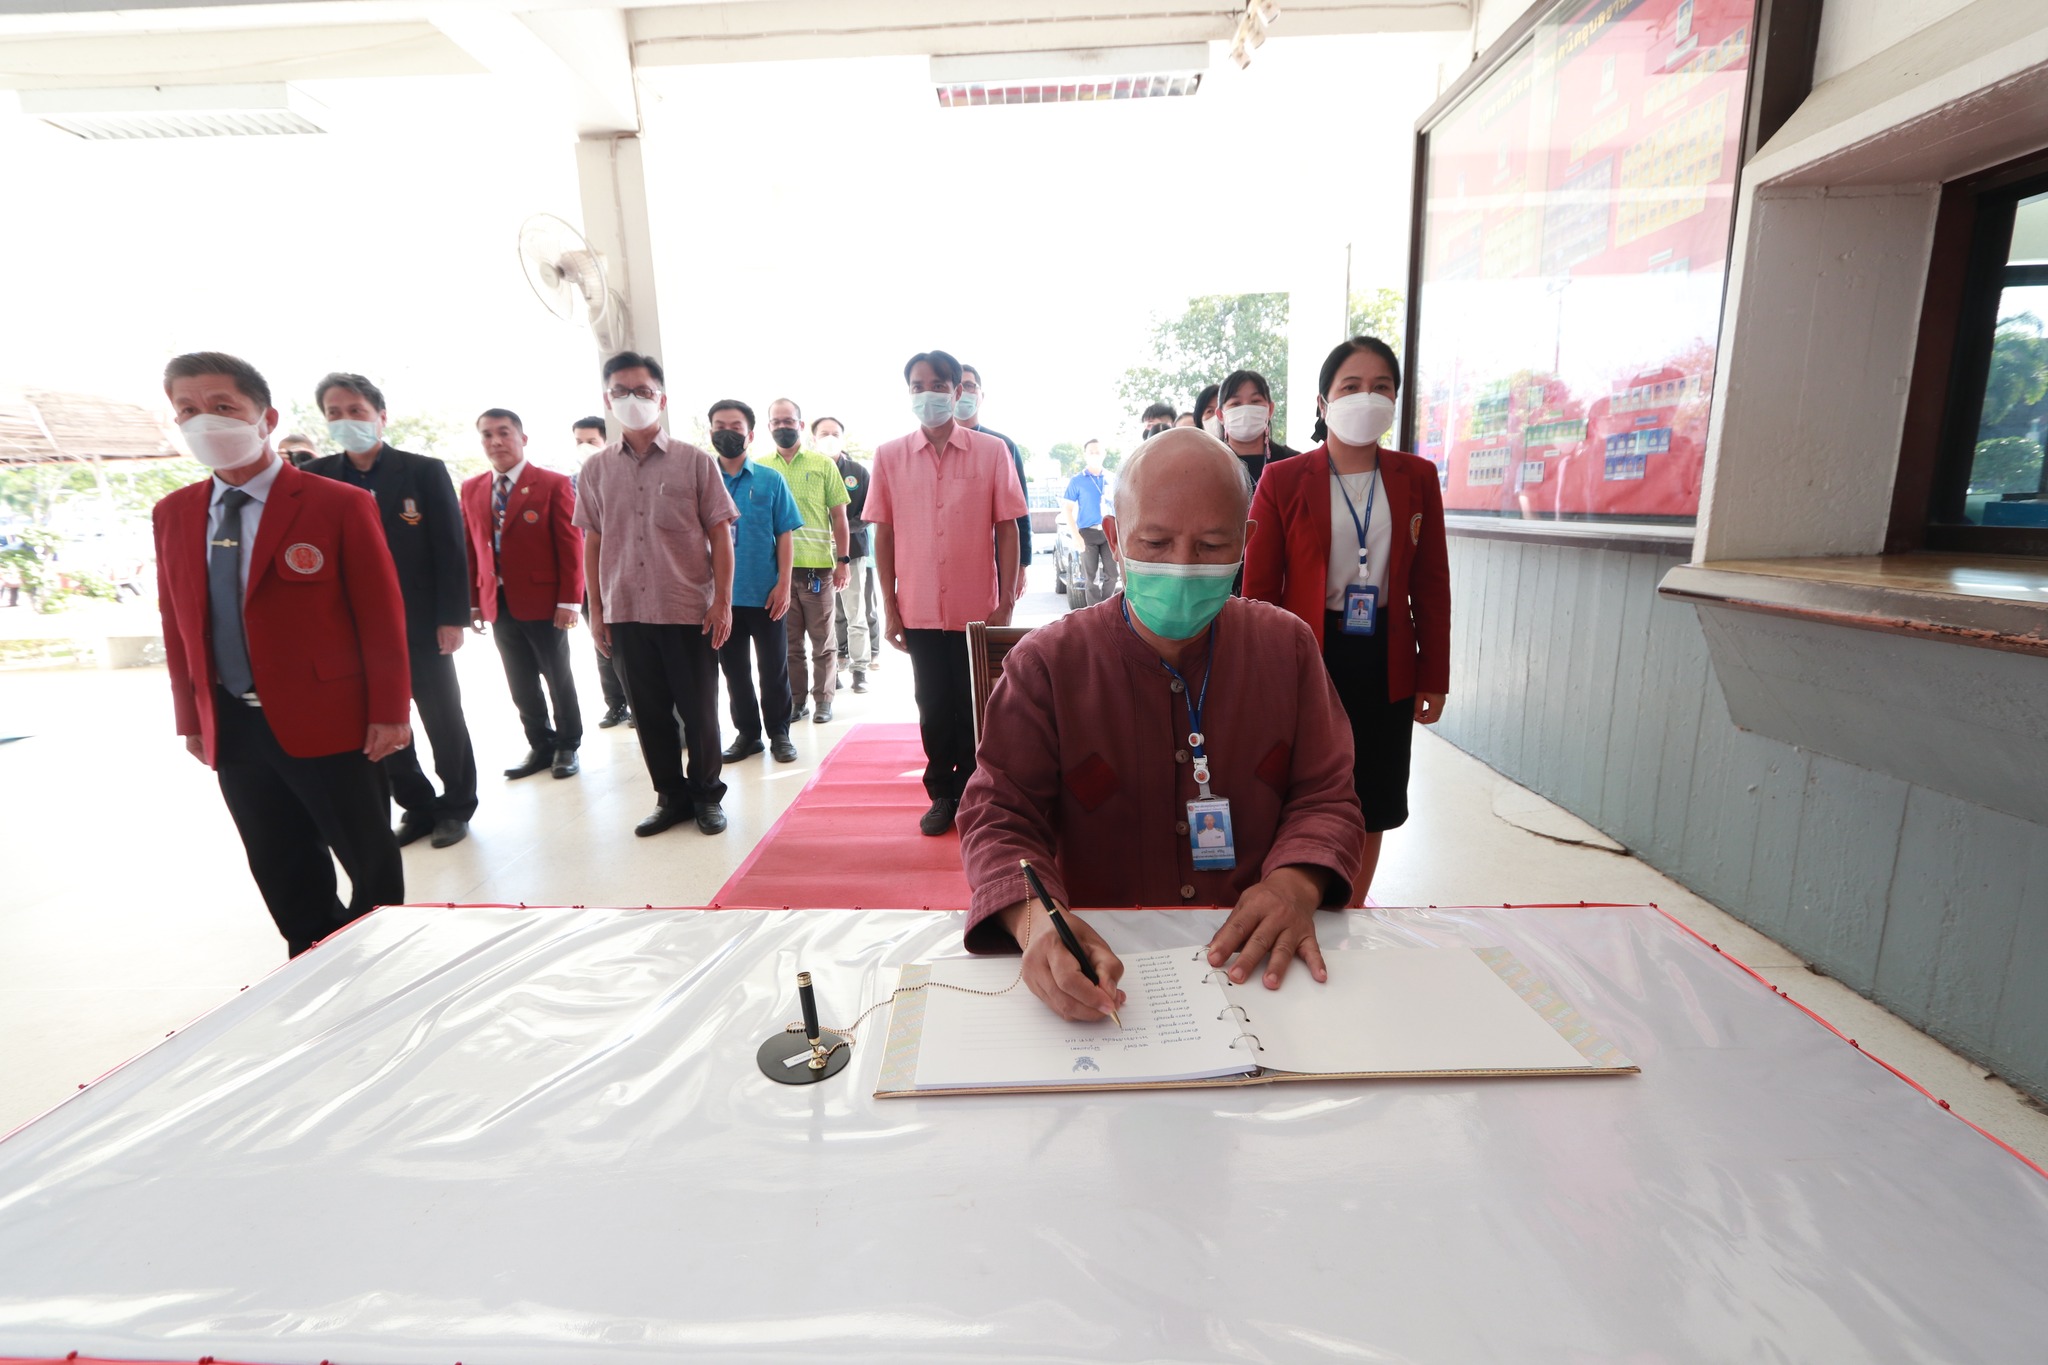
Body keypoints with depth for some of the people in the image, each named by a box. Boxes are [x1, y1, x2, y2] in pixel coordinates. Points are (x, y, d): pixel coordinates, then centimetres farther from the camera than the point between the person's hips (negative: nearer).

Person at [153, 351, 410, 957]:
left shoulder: (338, 504, -8)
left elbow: (381, 615, -9)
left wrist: (388, 713, -11)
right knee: (281, 873, 14)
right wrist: (191, 718, 10)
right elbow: (177, 621, 13)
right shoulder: (172, 513, 10)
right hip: (230, 727, 5)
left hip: (327, 723, -5)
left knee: (371, 864, 7)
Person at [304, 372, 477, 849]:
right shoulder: (315, 478, 4)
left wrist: (453, 618, -12)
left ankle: (457, 807, 21)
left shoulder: (425, 470, -4)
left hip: (421, 623, -3)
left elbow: (452, 548, -7)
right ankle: (417, 807, 24)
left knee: (443, 720, 7)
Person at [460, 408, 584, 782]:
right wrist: (473, 601, 6)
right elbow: (471, 548, 11)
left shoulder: (554, 484, -6)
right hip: (498, 603, 5)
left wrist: (569, 600, -14)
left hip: (543, 601, -5)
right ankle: (541, 746, 24)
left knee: (558, 679, 8)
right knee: (521, 684, 11)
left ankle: (568, 746, 21)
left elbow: (571, 545, -9)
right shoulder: (471, 490, 10)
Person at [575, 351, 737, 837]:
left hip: (690, 612, -3)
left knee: (699, 710, 5)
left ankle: (706, 794, 22)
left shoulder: (695, 461, -1)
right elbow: (592, 542, 11)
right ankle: (671, 797, 24)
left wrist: (722, 601, -8)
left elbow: (720, 535, -2)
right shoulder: (596, 469, 8)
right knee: (650, 712, 10)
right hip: (626, 613, 3)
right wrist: (595, 609, 8)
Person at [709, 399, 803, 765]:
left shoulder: (770, 480, -2)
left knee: (774, 667, 7)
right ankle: (747, 732, 25)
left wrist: (783, 585, -8)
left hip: (765, 593, -2)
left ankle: (779, 733, 22)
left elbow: (785, 535, -2)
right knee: (733, 668, 12)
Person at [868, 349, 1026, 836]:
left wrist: (1005, 604, -4)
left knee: (975, 708, 7)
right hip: (919, 611, 1)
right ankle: (941, 794, 26)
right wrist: (889, 608, 2)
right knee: (934, 707, 10)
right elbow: (883, 534, 5)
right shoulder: (889, 456, 4)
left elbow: (1007, 530, 0)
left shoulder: (992, 451, -1)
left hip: (978, 610, -1)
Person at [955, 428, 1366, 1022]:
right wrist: (1034, 918, -32)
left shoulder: (1287, 647, 3)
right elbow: (999, 813, -10)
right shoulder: (1046, 663, -6)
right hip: (1099, 965, -1)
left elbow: (1325, 797, 5)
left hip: (1255, 966, 2)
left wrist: (1297, 882, -18)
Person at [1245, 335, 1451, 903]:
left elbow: (1432, 585, 7)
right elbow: (1258, 589, -4)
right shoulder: (1283, 480, -5)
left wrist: (1435, 676, 6)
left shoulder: (1417, 478, 4)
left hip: (1385, 664, 4)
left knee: (1370, 808, 15)